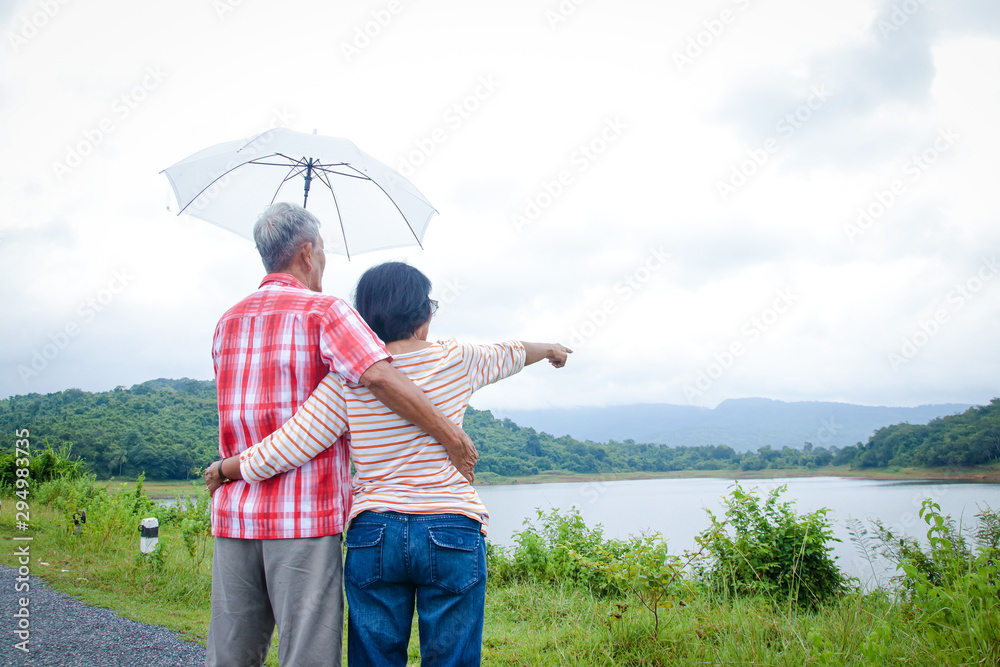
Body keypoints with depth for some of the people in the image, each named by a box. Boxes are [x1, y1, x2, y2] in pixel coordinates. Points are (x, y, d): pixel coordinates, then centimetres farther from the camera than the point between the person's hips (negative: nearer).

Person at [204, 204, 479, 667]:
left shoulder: (228, 323, 16)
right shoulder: (324, 311, -6)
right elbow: (379, 377, -22)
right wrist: (453, 437, -17)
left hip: (236, 514, 6)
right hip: (306, 514, -6)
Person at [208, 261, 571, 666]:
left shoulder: (347, 380, -2)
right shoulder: (455, 360, 1)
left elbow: (286, 449, -5)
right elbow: (507, 355, 21)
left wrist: (224, 469, 13)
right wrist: (551, 349, 43)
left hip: (373, 535, 1)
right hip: (451, 533, -1)